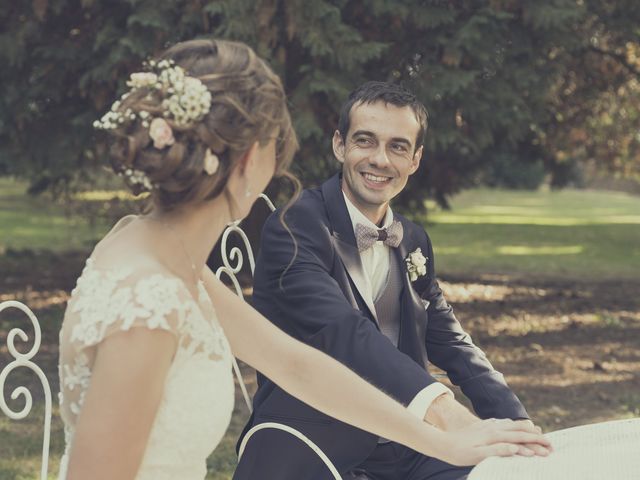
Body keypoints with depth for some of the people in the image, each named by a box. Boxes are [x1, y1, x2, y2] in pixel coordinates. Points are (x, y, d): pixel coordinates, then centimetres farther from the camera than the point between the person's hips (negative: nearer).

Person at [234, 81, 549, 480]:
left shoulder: (415, 242, 14)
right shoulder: (294, 227, -10)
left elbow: (450, 342, 16)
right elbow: (339, 329, -25)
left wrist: (518, 424, -2)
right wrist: (438, 408, -40)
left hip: (402, 444, 5)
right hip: (309, 445, -5)